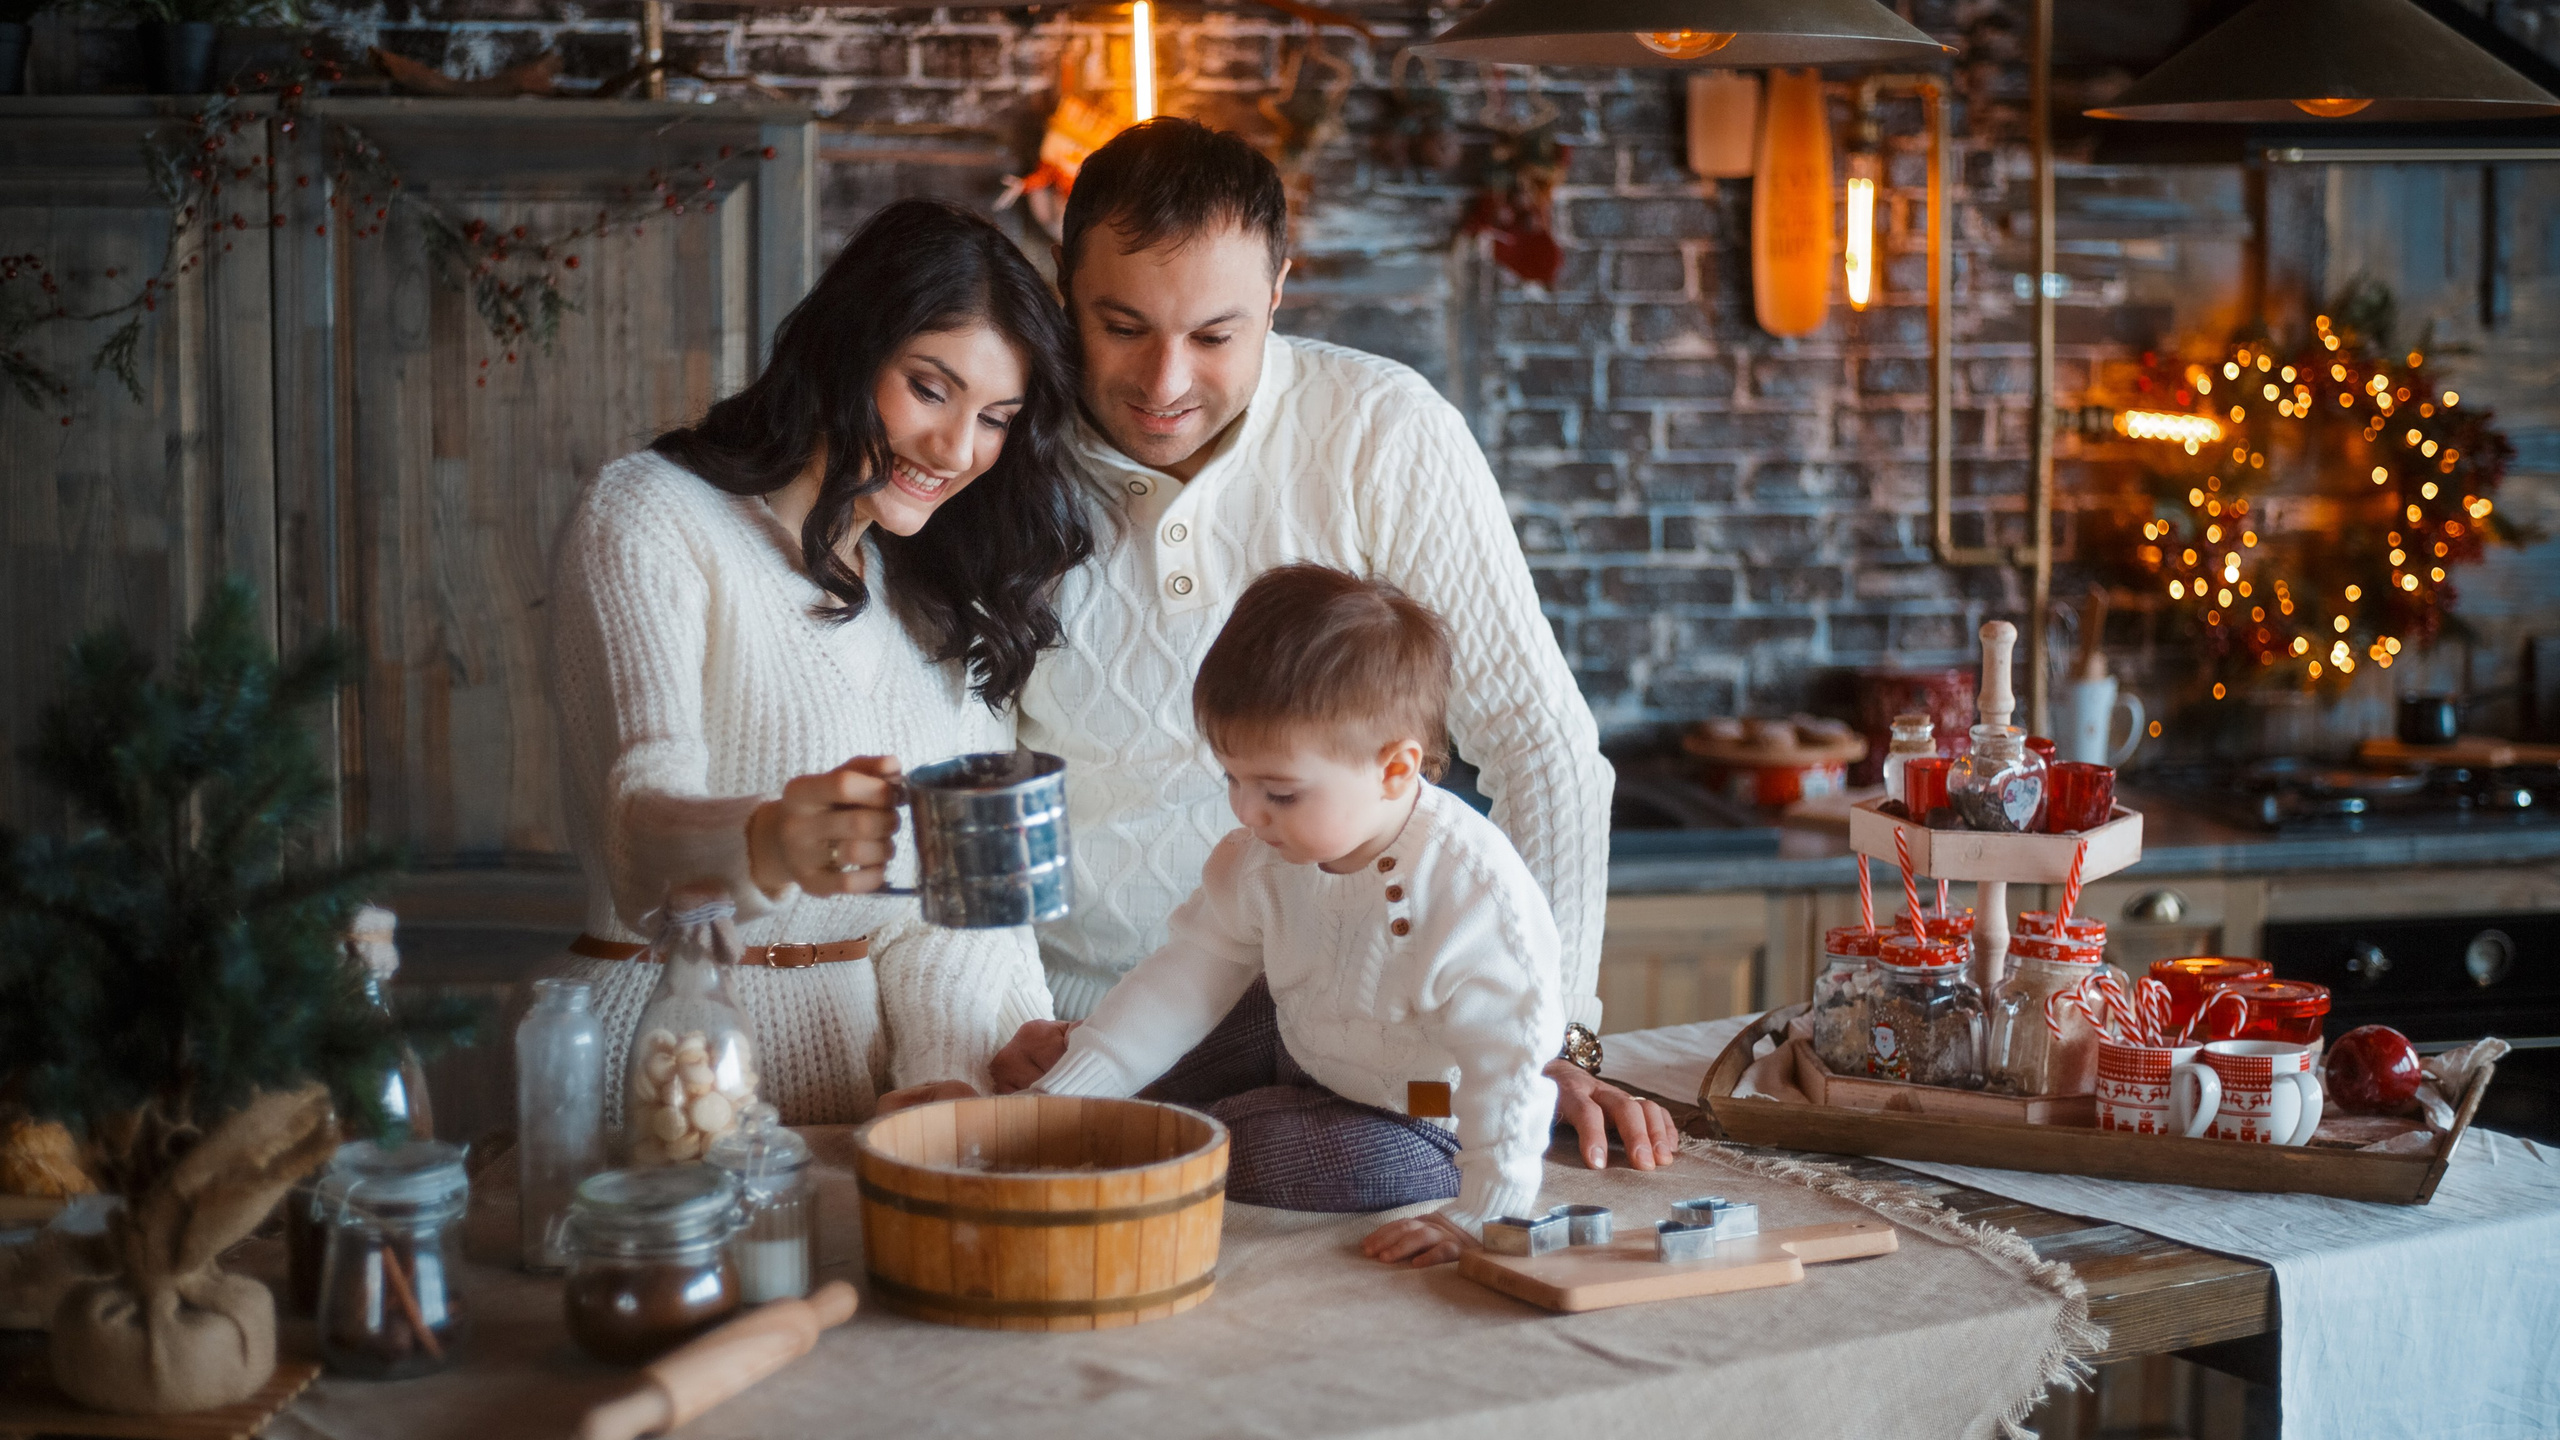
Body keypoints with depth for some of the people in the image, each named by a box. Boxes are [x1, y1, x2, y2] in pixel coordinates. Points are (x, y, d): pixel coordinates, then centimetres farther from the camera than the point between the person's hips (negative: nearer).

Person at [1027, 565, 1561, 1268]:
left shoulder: (1477, 892, -35)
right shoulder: (1259, 861, -14)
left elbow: (1513, 1059, -30)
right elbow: (1185, 981, -5)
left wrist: (1483, 1215, -29)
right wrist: (1059, 1098, -10)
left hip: (1427, 1123, -7)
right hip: (1305, 1053, 7)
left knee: (1248, 1155, -22)